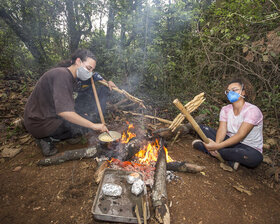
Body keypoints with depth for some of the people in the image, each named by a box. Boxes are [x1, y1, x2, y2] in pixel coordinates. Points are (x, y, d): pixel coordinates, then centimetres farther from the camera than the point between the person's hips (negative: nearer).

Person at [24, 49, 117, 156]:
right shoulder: (61, 75, -25)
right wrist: (93, 125, -31)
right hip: (40, 122, -9)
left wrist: (106, 83, -4)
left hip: (53, 115, 9)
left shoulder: (72, 77, 4)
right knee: (89, 122, -11)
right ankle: (48, 139, -5)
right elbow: (64, 112, -35)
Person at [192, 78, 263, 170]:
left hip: (249, 147, -4)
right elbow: (222, 130, -14)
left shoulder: (252, 110, -18)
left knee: (255, 157, -41)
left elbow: (240, 135, -28)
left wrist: (217, 146, -37)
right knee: (203, 128, -8)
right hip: (230, 142, 5)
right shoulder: (225, 109, 0)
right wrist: (217, 143, -36)